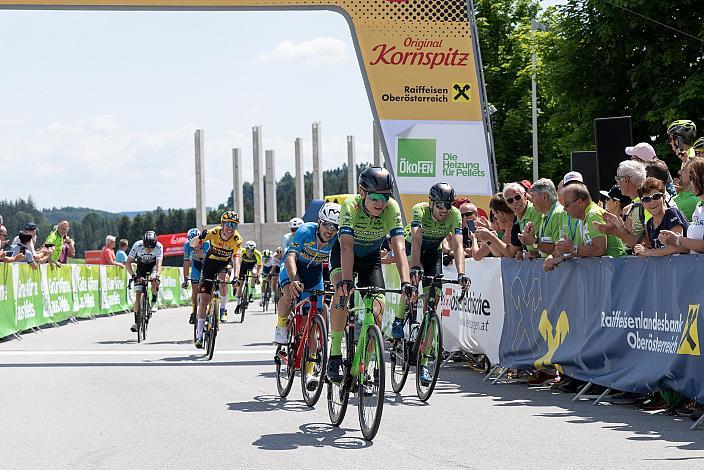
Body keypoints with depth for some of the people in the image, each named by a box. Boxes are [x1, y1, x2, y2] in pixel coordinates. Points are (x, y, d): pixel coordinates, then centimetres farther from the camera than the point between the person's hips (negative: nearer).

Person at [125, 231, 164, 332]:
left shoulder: (159, 247, -31)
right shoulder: (137, 245, -31)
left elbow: (159, 264, -36)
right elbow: (128, 263, -28)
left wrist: (157, 276, -54)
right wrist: (134, 276, -42)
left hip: (153, 265, 0)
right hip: (141, 266, 0)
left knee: (154, 282, -33)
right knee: (138, 294, -9)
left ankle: (154, 303, -6)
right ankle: (136, 322, -5)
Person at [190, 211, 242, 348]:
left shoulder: (237, 239, -23)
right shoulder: (213, 233, -24)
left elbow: (236, 259, -30)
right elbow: (192, 244, -25)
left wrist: (236, 276, -46)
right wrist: (200, 238, -47)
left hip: (225, 263, 0)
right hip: (210, 261, 0)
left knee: (223, 279, -35)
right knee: (204, 298, -6)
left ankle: (222, 311, -12)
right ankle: (199, 334, 1)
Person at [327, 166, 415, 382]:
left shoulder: (392, 208, -27)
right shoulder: (351, 206, -32)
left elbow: (399, 247, -34)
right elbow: (347, 246, -41)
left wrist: (406, 282, -47)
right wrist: (346, 280, -55)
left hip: (371, 257, 2)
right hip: (344, 254, -2)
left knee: (377, 309, -13)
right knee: (342, 292, -32)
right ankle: (334, 355, -23)